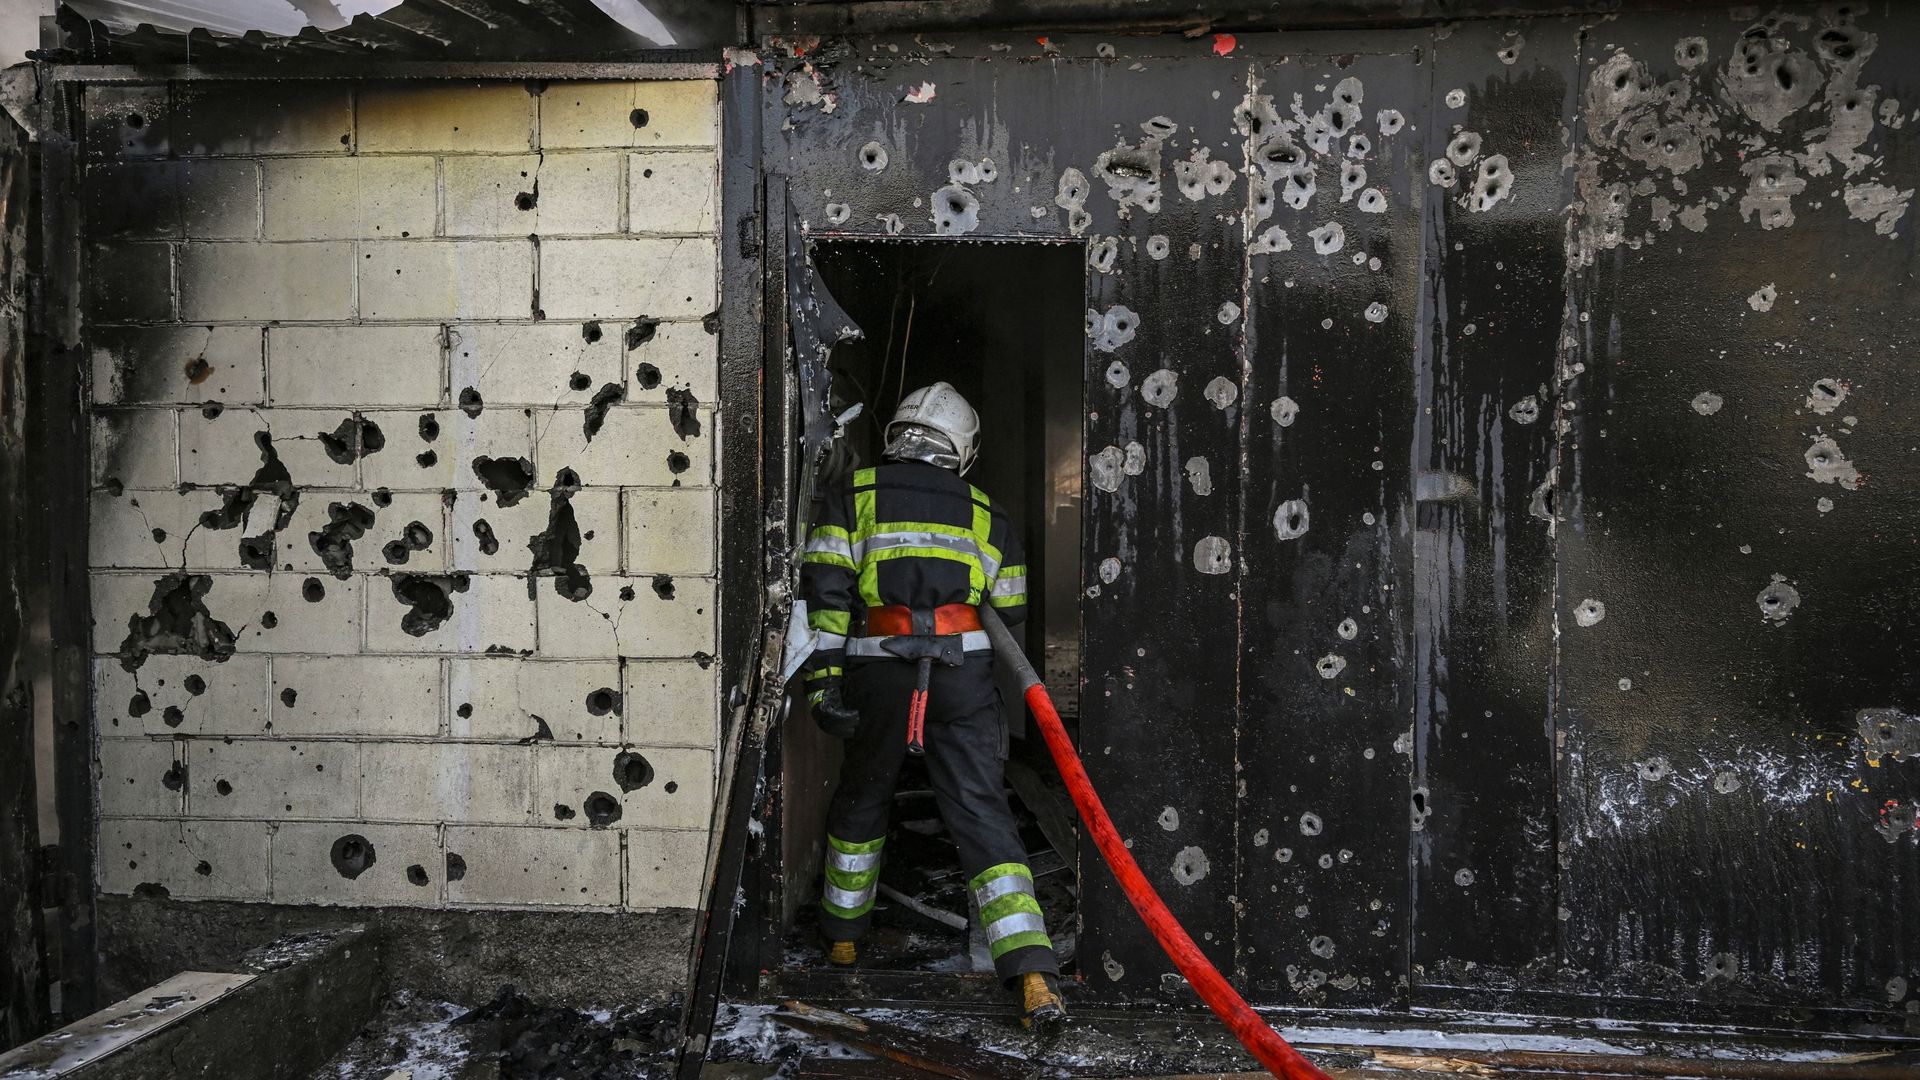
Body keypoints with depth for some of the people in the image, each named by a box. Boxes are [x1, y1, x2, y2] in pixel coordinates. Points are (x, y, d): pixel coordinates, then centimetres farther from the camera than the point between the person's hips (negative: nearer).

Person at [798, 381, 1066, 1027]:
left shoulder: (853, 495, 10)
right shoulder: (985, 513, 16)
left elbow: (826, 588, -2)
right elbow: (1009, 613, 16)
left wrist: (823, 675, -4)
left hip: (880, 667, 0)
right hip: (965, 672, 1)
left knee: (861, 801, 21)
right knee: (982, 813, -1)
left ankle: (843, 935, 38)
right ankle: (1032, 974, -12)